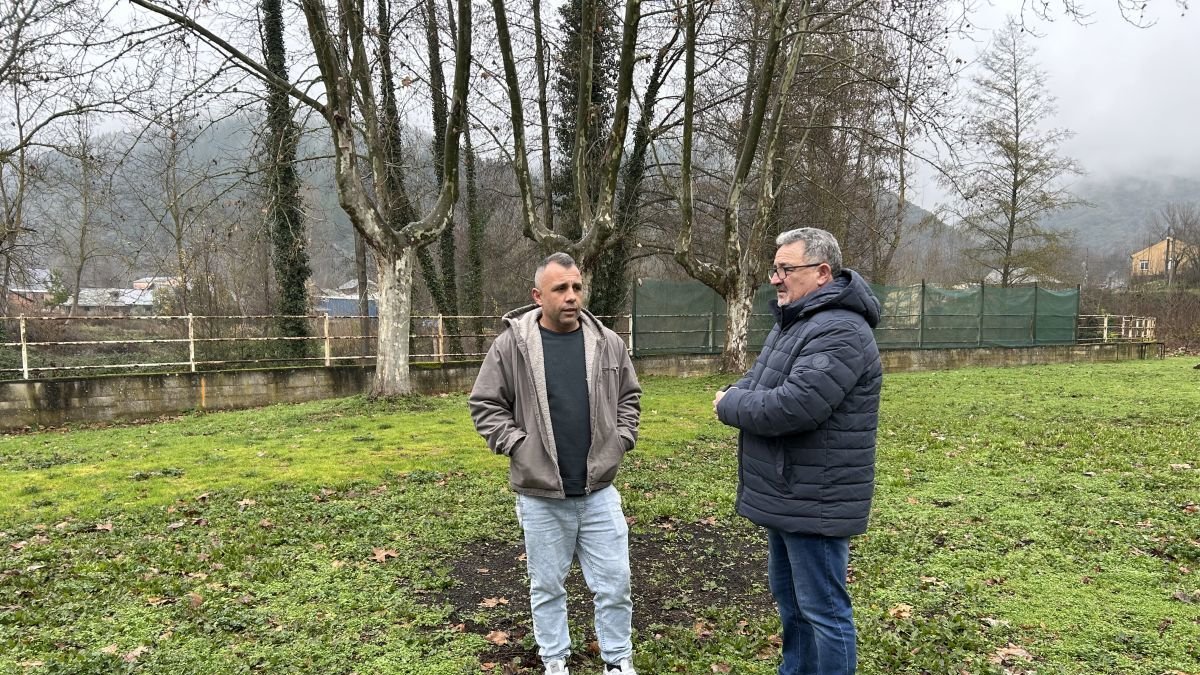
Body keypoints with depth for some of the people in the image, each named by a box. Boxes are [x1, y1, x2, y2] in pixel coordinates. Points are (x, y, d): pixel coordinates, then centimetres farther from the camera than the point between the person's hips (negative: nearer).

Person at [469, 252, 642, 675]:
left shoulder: (608, 343, 2)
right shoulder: (511, 344, -7)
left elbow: (630, 397, 14)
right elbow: (485, 404, -1)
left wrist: (620, 441, 3)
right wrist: (516, 445, -8)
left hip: (599, 491, 2)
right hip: (540, 495, -1)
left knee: (615, 584, 9)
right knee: (546, 587, 14)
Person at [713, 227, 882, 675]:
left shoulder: (840, 331, -22)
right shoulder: (795, 320, 12)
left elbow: (792, 407, -31)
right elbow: (760, 383, 18)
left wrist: (728, 405, -14)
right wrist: (735, 394, -6)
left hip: (815, 502, -10)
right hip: (788, 495, 10)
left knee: (823, 609, 3)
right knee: (788, 596, 24)